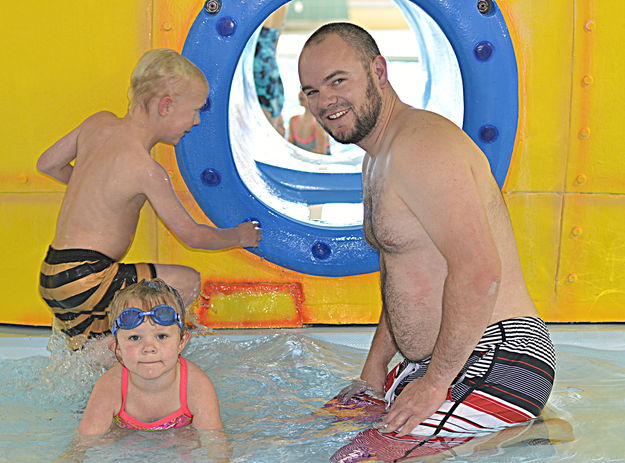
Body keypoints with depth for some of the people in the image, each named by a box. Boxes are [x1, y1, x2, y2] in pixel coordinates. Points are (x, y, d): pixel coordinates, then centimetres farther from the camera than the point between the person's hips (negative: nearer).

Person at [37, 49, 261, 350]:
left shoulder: (99, 123, 5)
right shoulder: (147, 171, -16)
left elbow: (48, 164, 21)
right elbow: (192, 235, -6)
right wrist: (239, 235, 12)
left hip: (52, 278, 9)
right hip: (84, 281, -9)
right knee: (188, 282, -7)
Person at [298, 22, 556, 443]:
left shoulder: (421, 146, -19)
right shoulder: (378, 160, 17)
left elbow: (479, 270, -27)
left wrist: (434, 383, -22)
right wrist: (375, 368, 20)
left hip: (492, 366, -11)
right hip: (439, 362, 11)